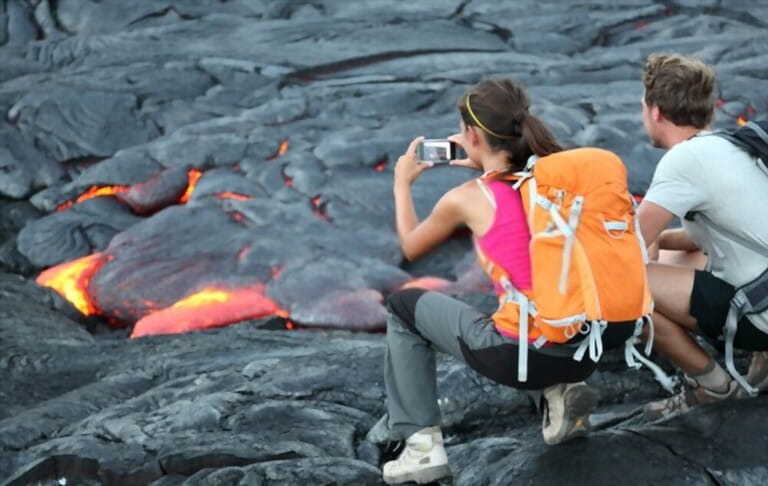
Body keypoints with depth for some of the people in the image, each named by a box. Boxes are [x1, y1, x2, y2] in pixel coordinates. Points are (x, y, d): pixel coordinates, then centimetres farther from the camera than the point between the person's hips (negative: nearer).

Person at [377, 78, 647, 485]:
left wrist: (402, 183, 31)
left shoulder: (464, 200, -5)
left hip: (520, 355, -5)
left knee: (404, 306, 18)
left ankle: (422, 443, 11)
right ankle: (558, 392, 13)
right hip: (584, 348, 5)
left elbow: (411, 248, 17)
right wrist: (482, 166, 33)